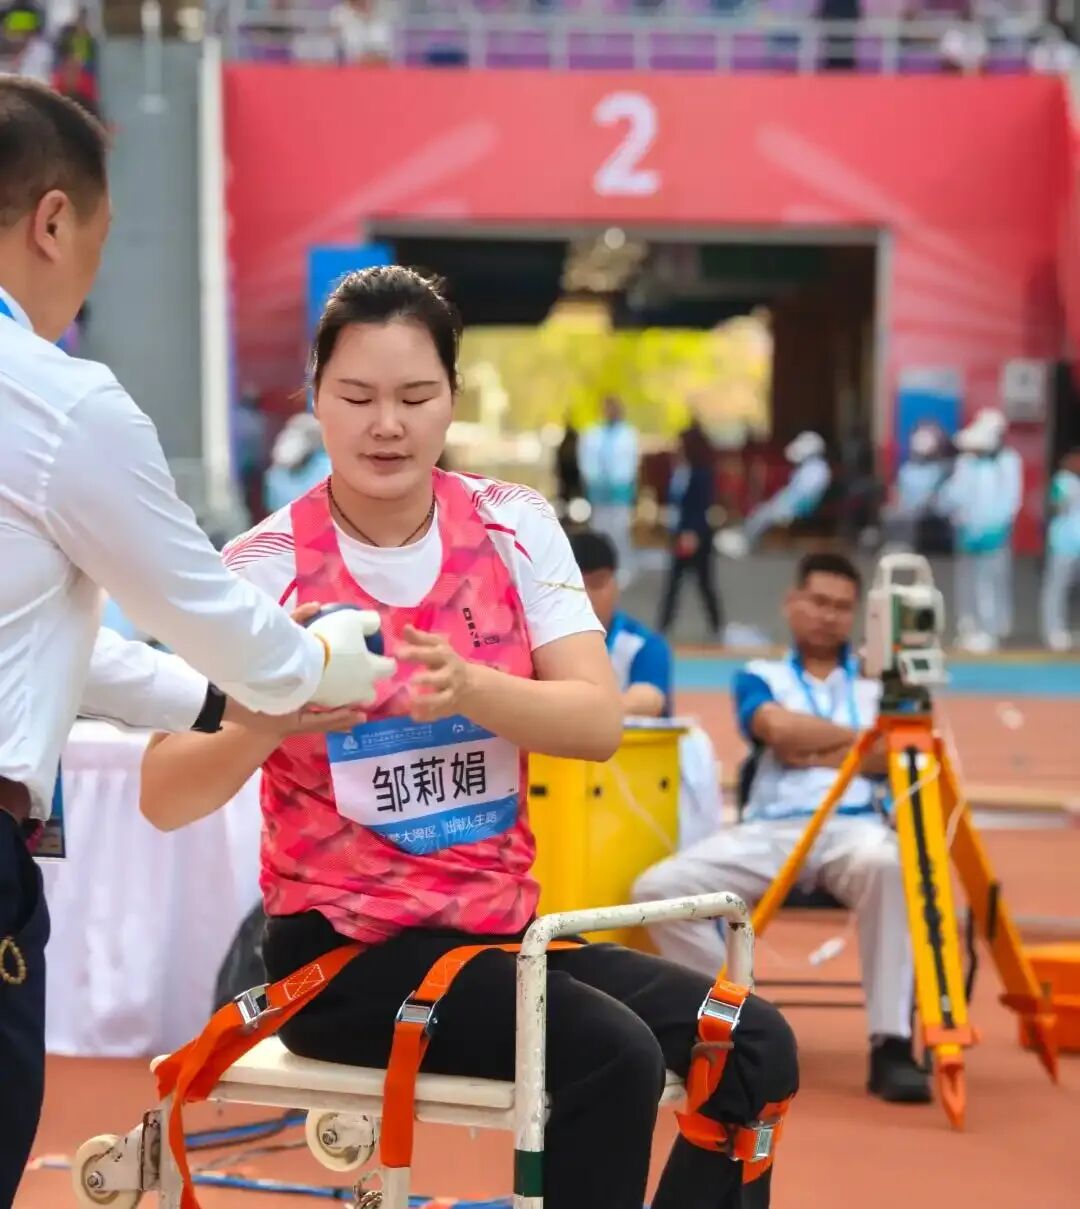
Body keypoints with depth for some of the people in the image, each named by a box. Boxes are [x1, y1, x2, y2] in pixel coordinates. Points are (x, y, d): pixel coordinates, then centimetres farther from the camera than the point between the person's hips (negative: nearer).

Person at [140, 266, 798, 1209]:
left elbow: (598, 723, -11)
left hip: (502, 927, 5)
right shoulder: (267, 568, -8)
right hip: (343, 950, -4)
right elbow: (165, 798, -15)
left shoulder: (515, 529, 1)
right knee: (612, 1057, -27)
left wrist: (468, 688, -31)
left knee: (751, 1044, -14)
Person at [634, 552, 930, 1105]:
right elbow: (780, 729, -4)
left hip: (854, 827, -1)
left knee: (889, 866, -40)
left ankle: (891, 1044, -34)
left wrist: (810, 753, 0)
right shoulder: (760, 676, 20)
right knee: (659, 887, -23)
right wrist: (862, 735, 4)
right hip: (769, 830, 1)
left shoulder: (880, 680, 20)